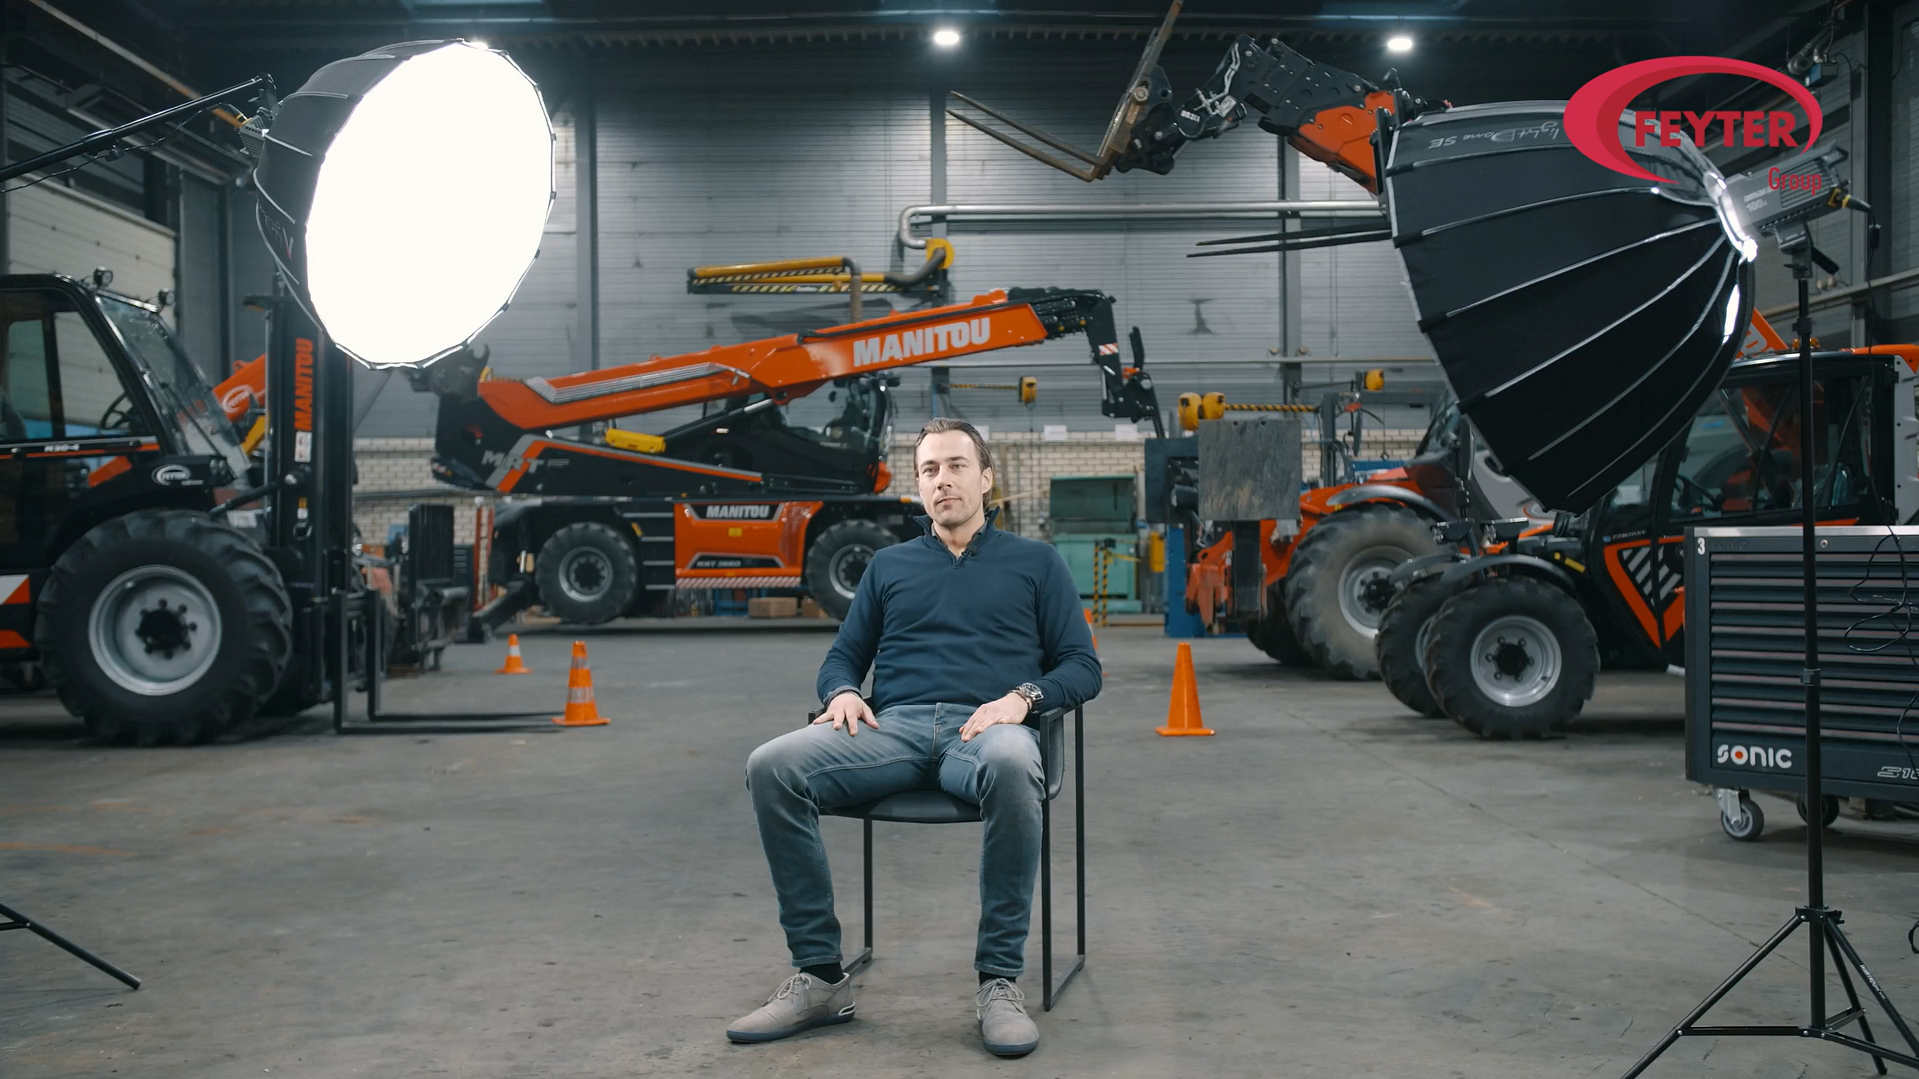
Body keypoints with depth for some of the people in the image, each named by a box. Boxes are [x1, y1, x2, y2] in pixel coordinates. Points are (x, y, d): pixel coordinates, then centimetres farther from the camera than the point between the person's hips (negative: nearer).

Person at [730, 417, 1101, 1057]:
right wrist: (841, 693, 1)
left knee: (1011, 766, -43)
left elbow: (1082, 667, 13)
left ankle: (1000, 980, -30)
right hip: (894, 727, 3)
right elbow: (844, 656, 26)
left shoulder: (1035, 563, 19)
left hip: (984, 729, -3)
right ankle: (820, 977, -20)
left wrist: (1023, 697, -8)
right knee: (772, 767, -27)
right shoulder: (889, 566, 27)